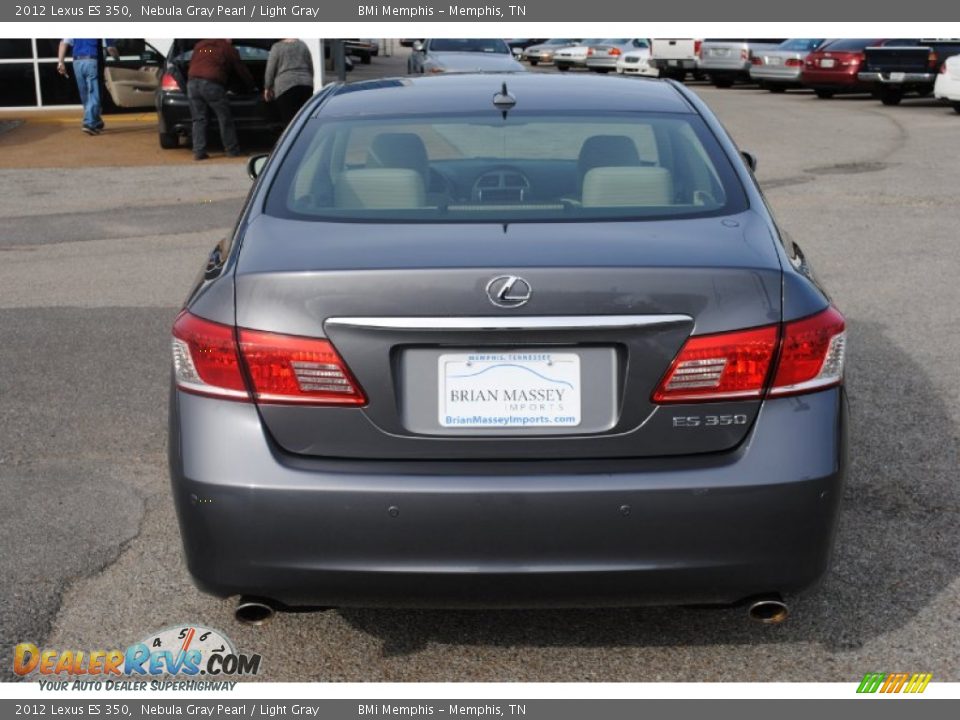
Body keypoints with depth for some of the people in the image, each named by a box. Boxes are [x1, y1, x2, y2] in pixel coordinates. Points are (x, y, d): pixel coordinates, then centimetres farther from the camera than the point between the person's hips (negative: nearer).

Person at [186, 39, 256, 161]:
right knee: (225, 119, 5)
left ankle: (199, 152, 2)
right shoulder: (229, 49, 12)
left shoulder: (199, 45, 25)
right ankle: (233, 150, 10)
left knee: (198, 120, 8)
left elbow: (191, 63, 29)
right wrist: (252, 87, 32)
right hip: (211, 84, -5)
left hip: (192, 82, 5)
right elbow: (241, 71, 19)